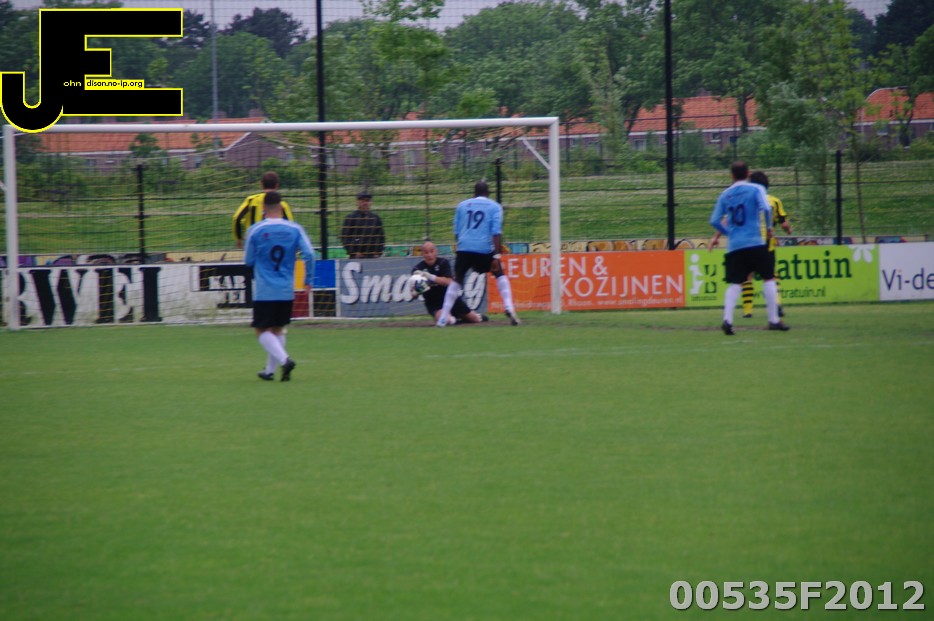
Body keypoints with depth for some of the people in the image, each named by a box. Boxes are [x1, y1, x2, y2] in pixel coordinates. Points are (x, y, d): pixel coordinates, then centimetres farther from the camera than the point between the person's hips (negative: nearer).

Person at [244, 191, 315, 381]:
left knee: (263, 331, 1)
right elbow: (309, 254, -9)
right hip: (287, 291, 3)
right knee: (278, 330, 17)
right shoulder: (295, 229, -1)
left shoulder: (254, 230, -6)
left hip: (264, 292, -3)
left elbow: (248, 261, 2)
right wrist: (308, 280, 2)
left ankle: (284, 359, -21)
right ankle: (270, 370, 20)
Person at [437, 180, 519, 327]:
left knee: (457, 280, 13)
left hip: (464, 248, 2)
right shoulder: (494, 207, 7)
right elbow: (496, 232, -4)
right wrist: (496, 255, -8)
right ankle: (509, 308, -2)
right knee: (499, 275, 16)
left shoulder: (462, 205, 17)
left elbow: (456, 232, 17)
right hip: (485, 248, -2)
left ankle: (442, 318, 5)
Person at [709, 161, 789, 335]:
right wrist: (769, 227, 1)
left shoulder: (725, 195, 10)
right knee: (769, 278, 7)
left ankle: (727, 319, -17)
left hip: (733, 246, 3)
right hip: (754, 243, -3)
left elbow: (715, 221, 10)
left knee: (735, 283, 2)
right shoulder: (756, 189, 1)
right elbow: (765, 208, -14)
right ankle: (773, 320, 4)